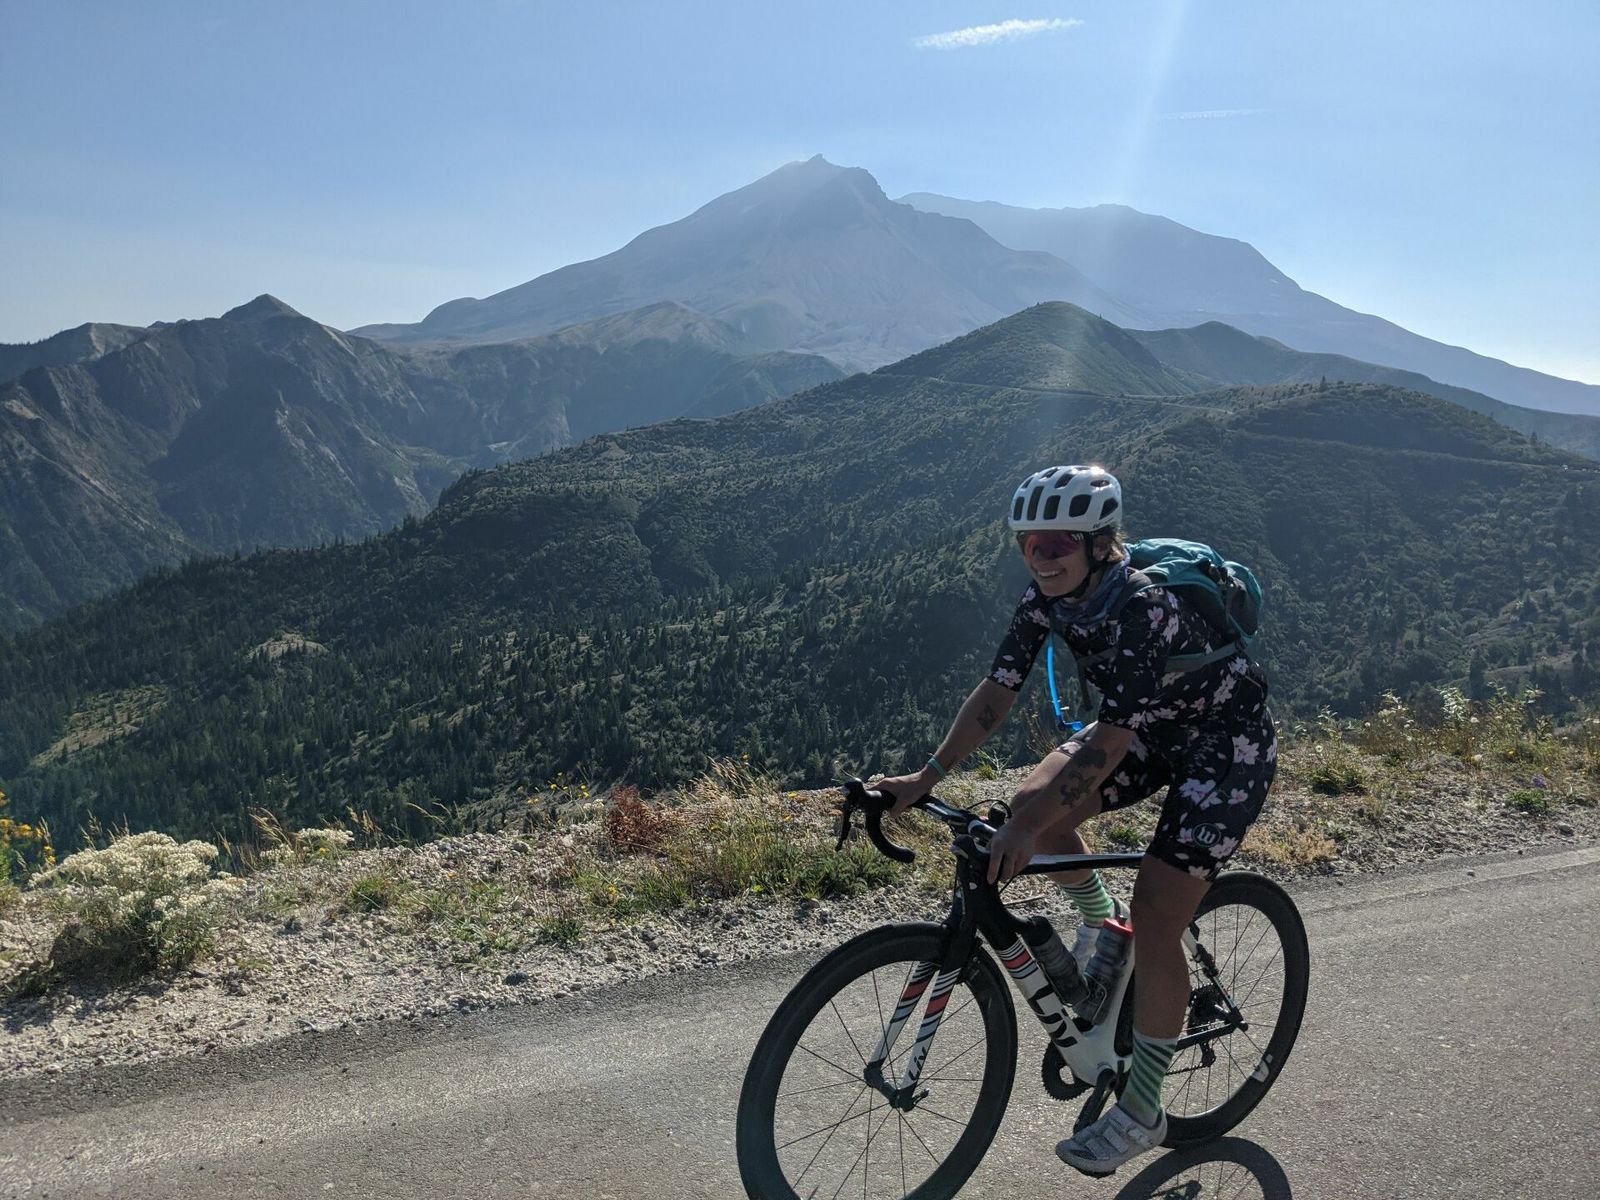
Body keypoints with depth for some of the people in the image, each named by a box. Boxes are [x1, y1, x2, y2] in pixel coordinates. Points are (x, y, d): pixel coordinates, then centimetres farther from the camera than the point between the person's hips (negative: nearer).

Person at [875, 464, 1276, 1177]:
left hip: (1227, 741, -7)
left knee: (1156, 919, -12)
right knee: (1034, 802, -11)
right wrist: (926, 777, -18)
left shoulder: (1143, 609, -34)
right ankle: (1098, 929, 18)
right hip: (1155, 725, 7)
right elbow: (997, 691, -11)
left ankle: (1142, 1115, 4)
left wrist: (1029, 832, -42)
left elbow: (1108, 742, -38)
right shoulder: (1047, 597, -12)